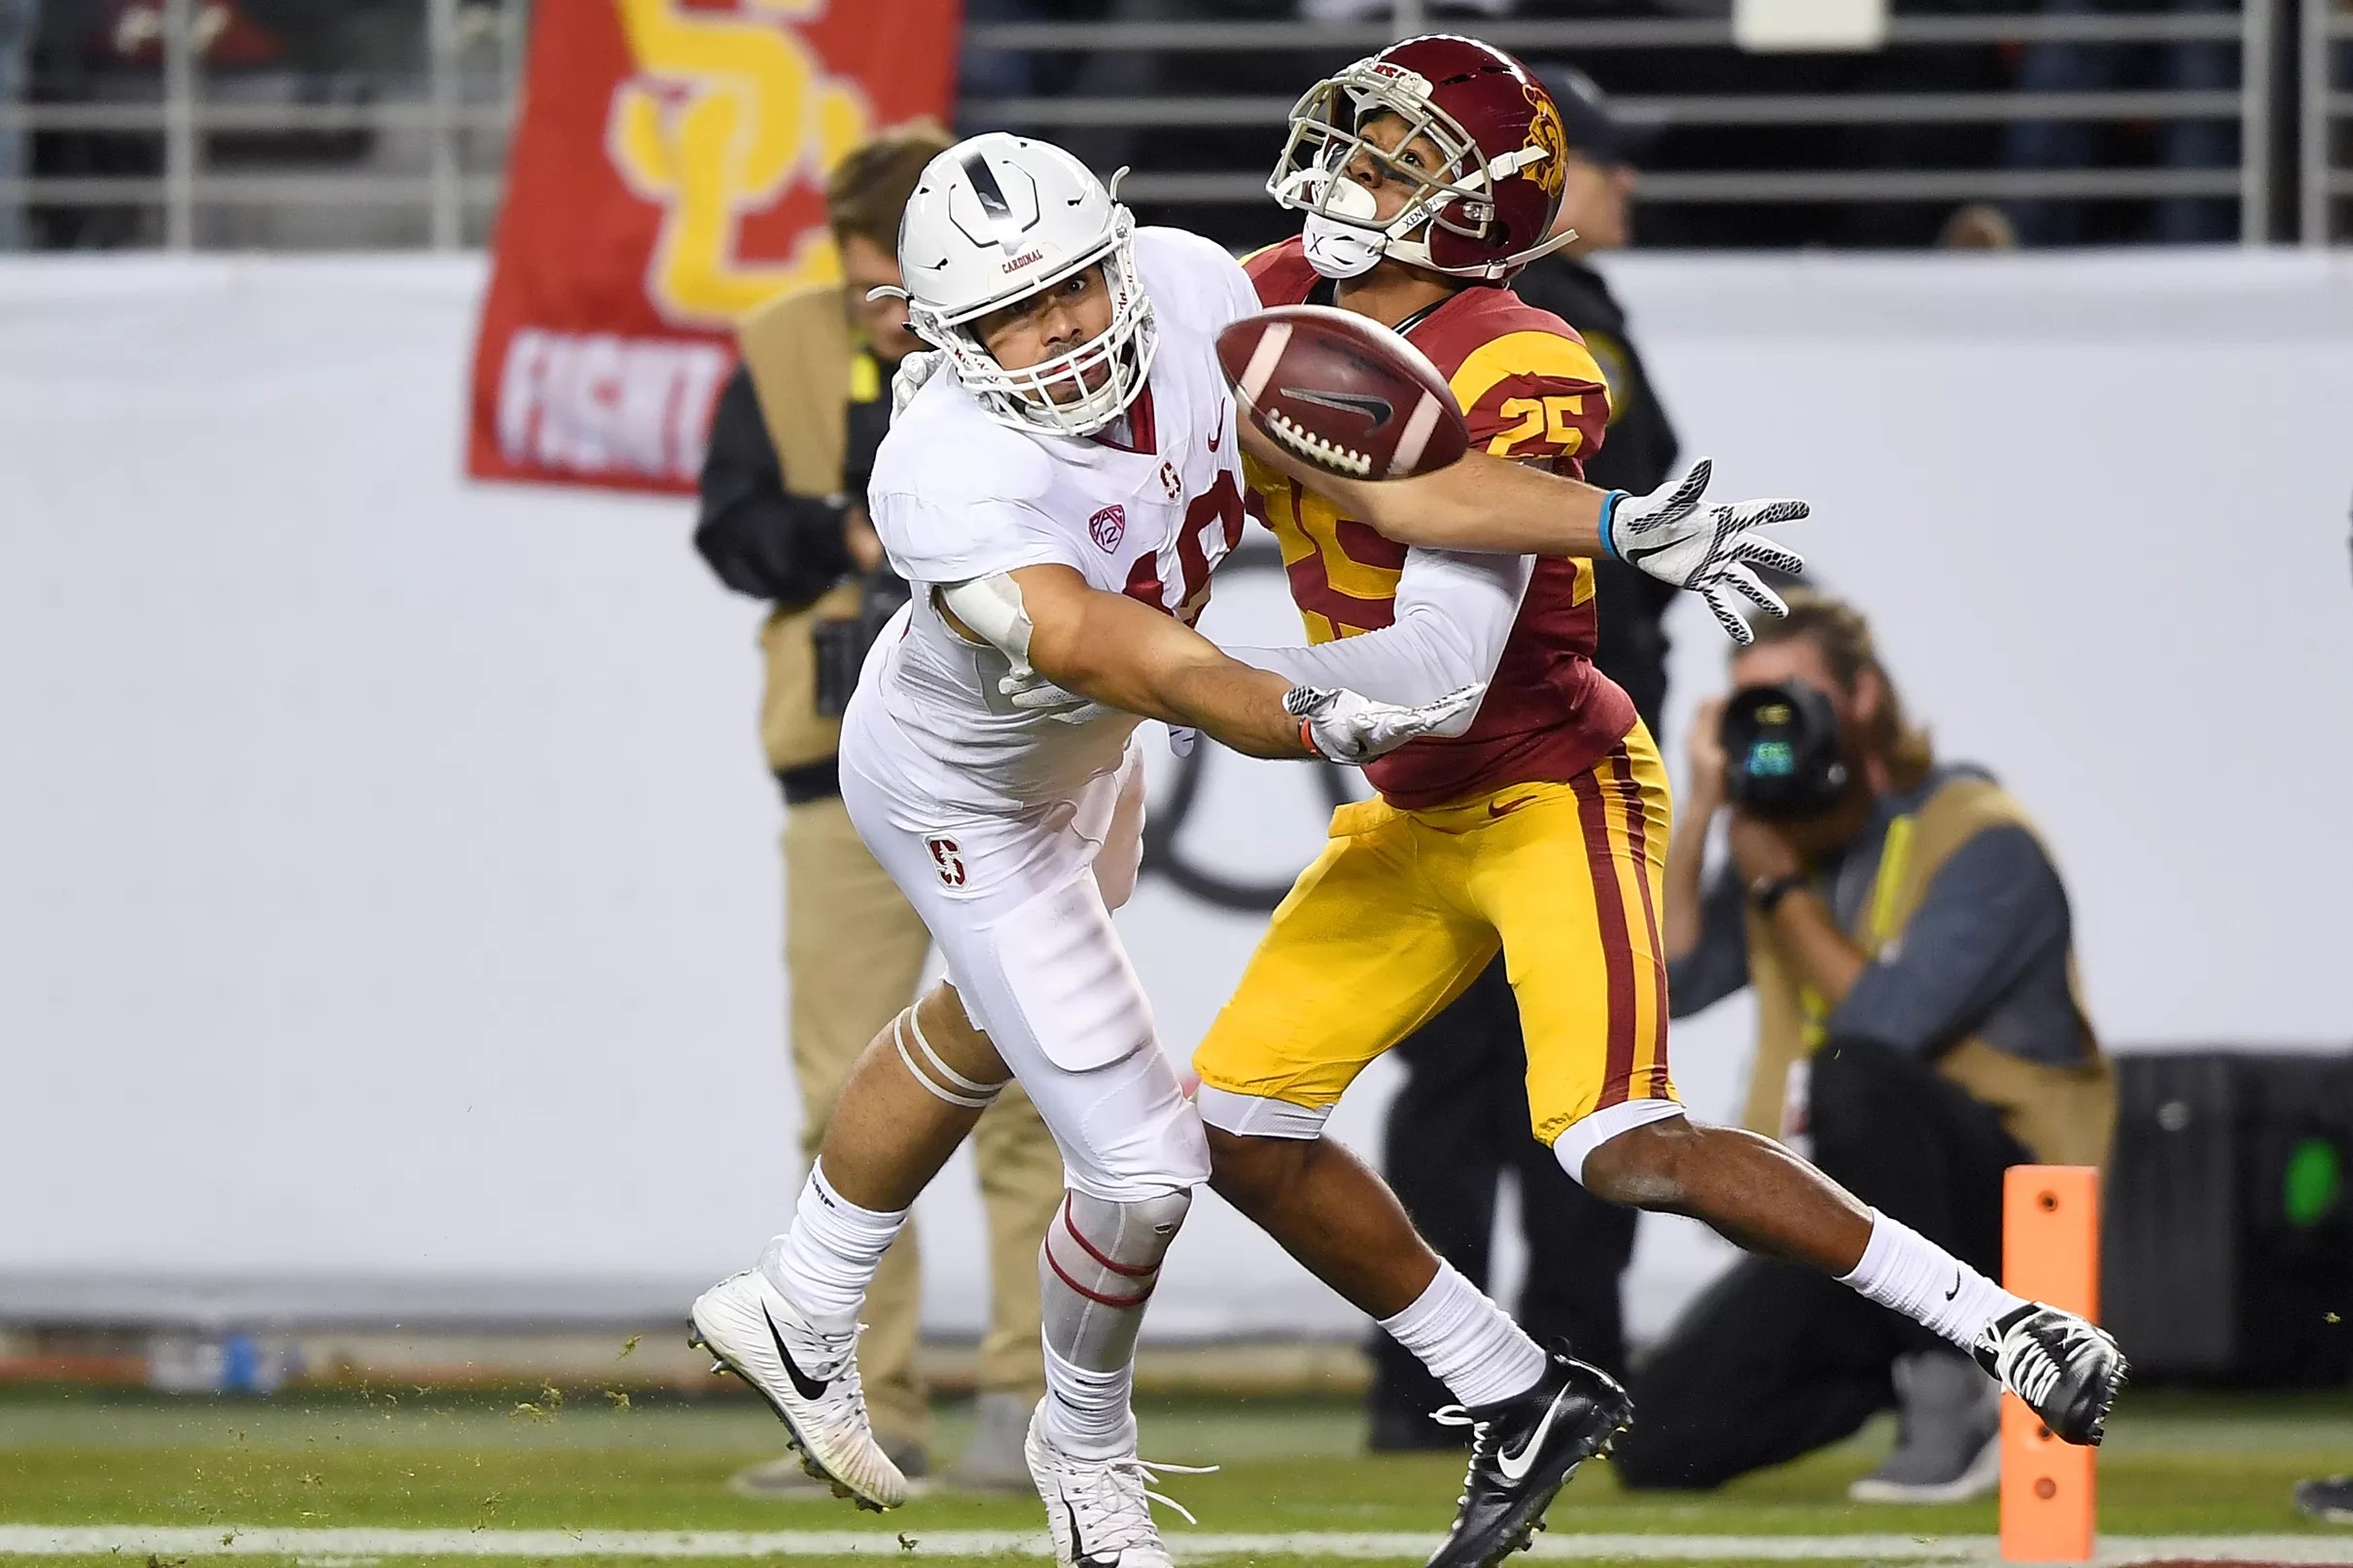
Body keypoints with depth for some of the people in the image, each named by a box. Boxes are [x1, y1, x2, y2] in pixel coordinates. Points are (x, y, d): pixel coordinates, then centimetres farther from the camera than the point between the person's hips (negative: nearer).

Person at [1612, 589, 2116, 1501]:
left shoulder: (1981, 841, -11)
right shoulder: (1787, 838, 11)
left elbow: (1879, 1026, -22)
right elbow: (1664, 986, 2)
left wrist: (1779, 886, -11)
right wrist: (1700, 812, -5)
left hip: (2004, 1209, -6)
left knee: (1854, 1073, -39)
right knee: (1659, 1443, -10)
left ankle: (1949, 1391, -25)